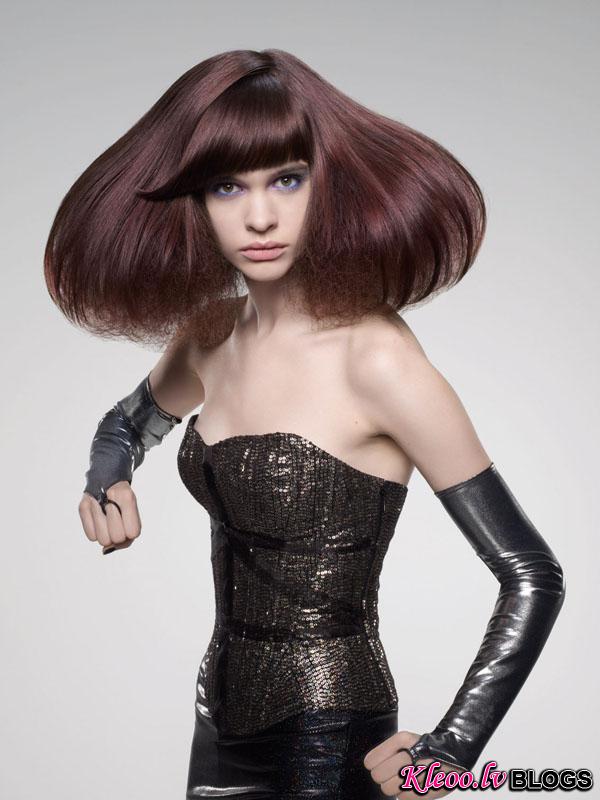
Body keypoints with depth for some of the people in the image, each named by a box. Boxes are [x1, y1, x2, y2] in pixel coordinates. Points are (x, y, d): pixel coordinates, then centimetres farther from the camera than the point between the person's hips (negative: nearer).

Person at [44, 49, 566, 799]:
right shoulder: (210, 338, -1)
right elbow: (127, 424, 21)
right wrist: (107, 484, 1)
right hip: (225, 720, 6)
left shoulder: (376, 360, -20)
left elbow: (533, 577, -16)